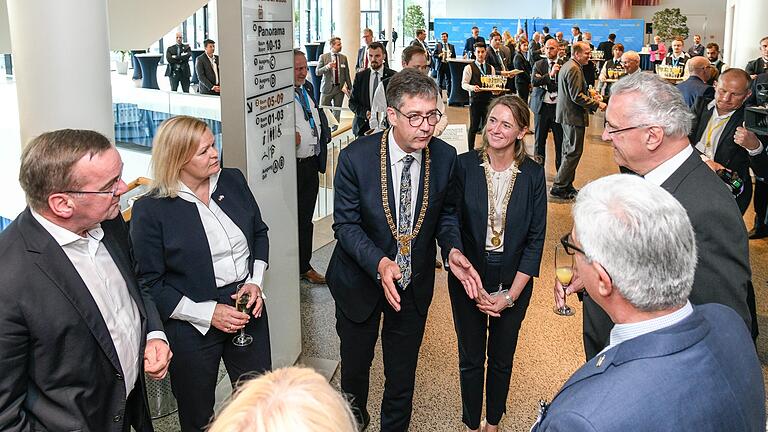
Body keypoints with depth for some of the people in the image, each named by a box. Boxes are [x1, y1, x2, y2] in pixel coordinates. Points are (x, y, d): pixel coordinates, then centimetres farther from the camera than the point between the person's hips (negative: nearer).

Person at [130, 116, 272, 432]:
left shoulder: (233, 181, -1)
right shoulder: (150, 210, -15)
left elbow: (259, 233, 12)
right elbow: (149, 284, -12)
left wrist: (255, 282, -4)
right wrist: (208, 314, -17)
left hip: (248, 309, 4)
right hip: (192, 326, -4)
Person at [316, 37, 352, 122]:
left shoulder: (344, 58, 7)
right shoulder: (323, 57, -2)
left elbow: (347, 74, 11)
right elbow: (317, 72, -6)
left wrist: (350, 88, 9)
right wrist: (327, 67, -23)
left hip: (340, 89, 2)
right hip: (327, 88, -2)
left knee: (337, 112, 7)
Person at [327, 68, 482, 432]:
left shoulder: (445, 157, -13)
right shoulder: (355, 158, -22)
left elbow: (444, 211, 2)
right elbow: (345, 223, -17)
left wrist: (452, 248, -18)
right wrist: (379, 263, -34)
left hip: (414, 285, 1)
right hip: (360, 280, -1)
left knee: (402, 372, 17)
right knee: (355, 364, 22)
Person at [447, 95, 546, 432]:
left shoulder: (533, 174, -8)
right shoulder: (464, 166, -10)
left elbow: (536, 238, -5)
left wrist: (510, 295, -10)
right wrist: (473, 286, -12)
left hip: (513, 284, 1)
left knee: (502, 359, 17)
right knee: (470, 358, 14)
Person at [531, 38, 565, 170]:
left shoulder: (564, 65, -1)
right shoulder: (538, 64, 3)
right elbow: (534, 81, -12)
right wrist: (550, 75, -24)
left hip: (558, 106, -1)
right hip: (542, 106, 1)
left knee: (560, 140, 3)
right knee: (539, 139, 10)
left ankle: (560, 168, 15)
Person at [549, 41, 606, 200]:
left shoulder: (567, 66, 15)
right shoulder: (574, 69, -19)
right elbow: (577, 96, -23)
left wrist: (590, 95, 14)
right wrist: (597, 104, -17)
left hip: (566, 114, 11)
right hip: (574, 116, -11)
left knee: (569, 151, 16)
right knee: (574, 152, -6)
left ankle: (566, 186, 23)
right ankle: (559, 187, -3)